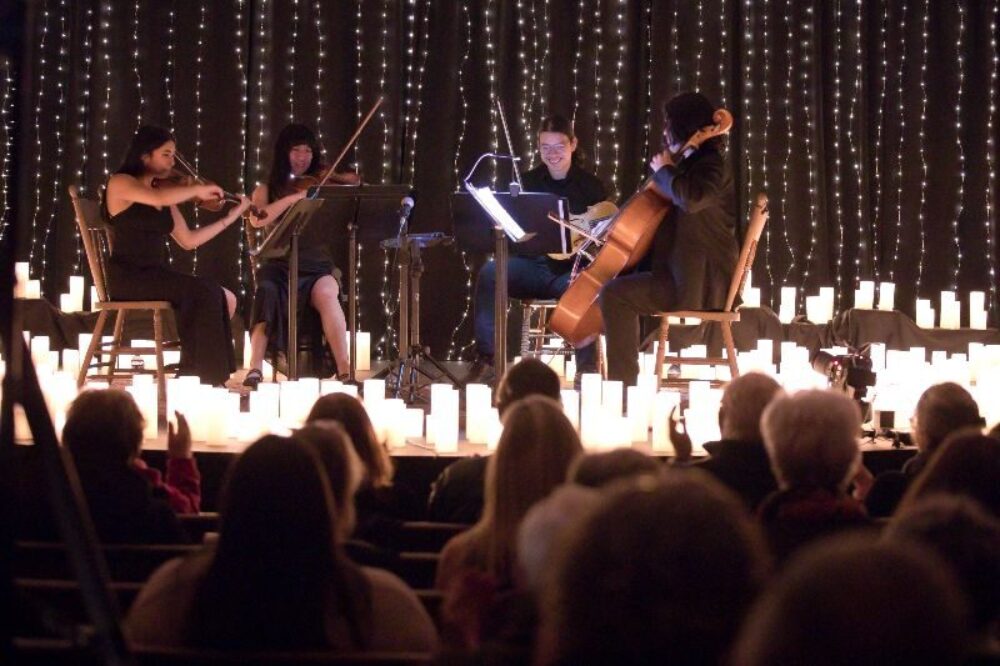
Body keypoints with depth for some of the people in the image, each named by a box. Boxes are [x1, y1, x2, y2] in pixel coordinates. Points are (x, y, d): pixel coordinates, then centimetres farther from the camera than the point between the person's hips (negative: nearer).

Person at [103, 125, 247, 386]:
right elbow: (156, 198, -26)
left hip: (157, 275, 8)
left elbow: (188, 240, 17)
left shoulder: (165, 196, 17)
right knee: (203, 293, -25)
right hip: (128, 276, -8)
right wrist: (199, 189, -15)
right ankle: (202, 373, -18)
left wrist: (230, 217, 14)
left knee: (226, 298, -9)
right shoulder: (119, 183, -5)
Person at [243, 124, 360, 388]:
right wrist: (293, 197, -20)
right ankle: (255, 368, -36)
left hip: (316, 266, 0)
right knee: (268, 293, -34)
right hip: (279, 266, 0)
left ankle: (344, 369, -37)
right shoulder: (266, 190, 11)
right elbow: (257, 220, -10)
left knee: (326, 293, -34)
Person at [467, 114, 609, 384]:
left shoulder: (590, 185, 3)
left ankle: (587, 366, -25)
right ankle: (485, 357, -21)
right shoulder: (528, 181, 10)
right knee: (489, 272, -26)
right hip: (532, 265, 3)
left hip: (571, 269, -3)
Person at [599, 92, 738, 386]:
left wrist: (664, 171, -20)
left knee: (615, 295, -23)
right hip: (685, 275, 11)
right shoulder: (692, 164, 17)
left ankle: (623, 382, -22)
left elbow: (691, 198, -36)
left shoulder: (711, 166, -14)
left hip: (700, 284, -11)